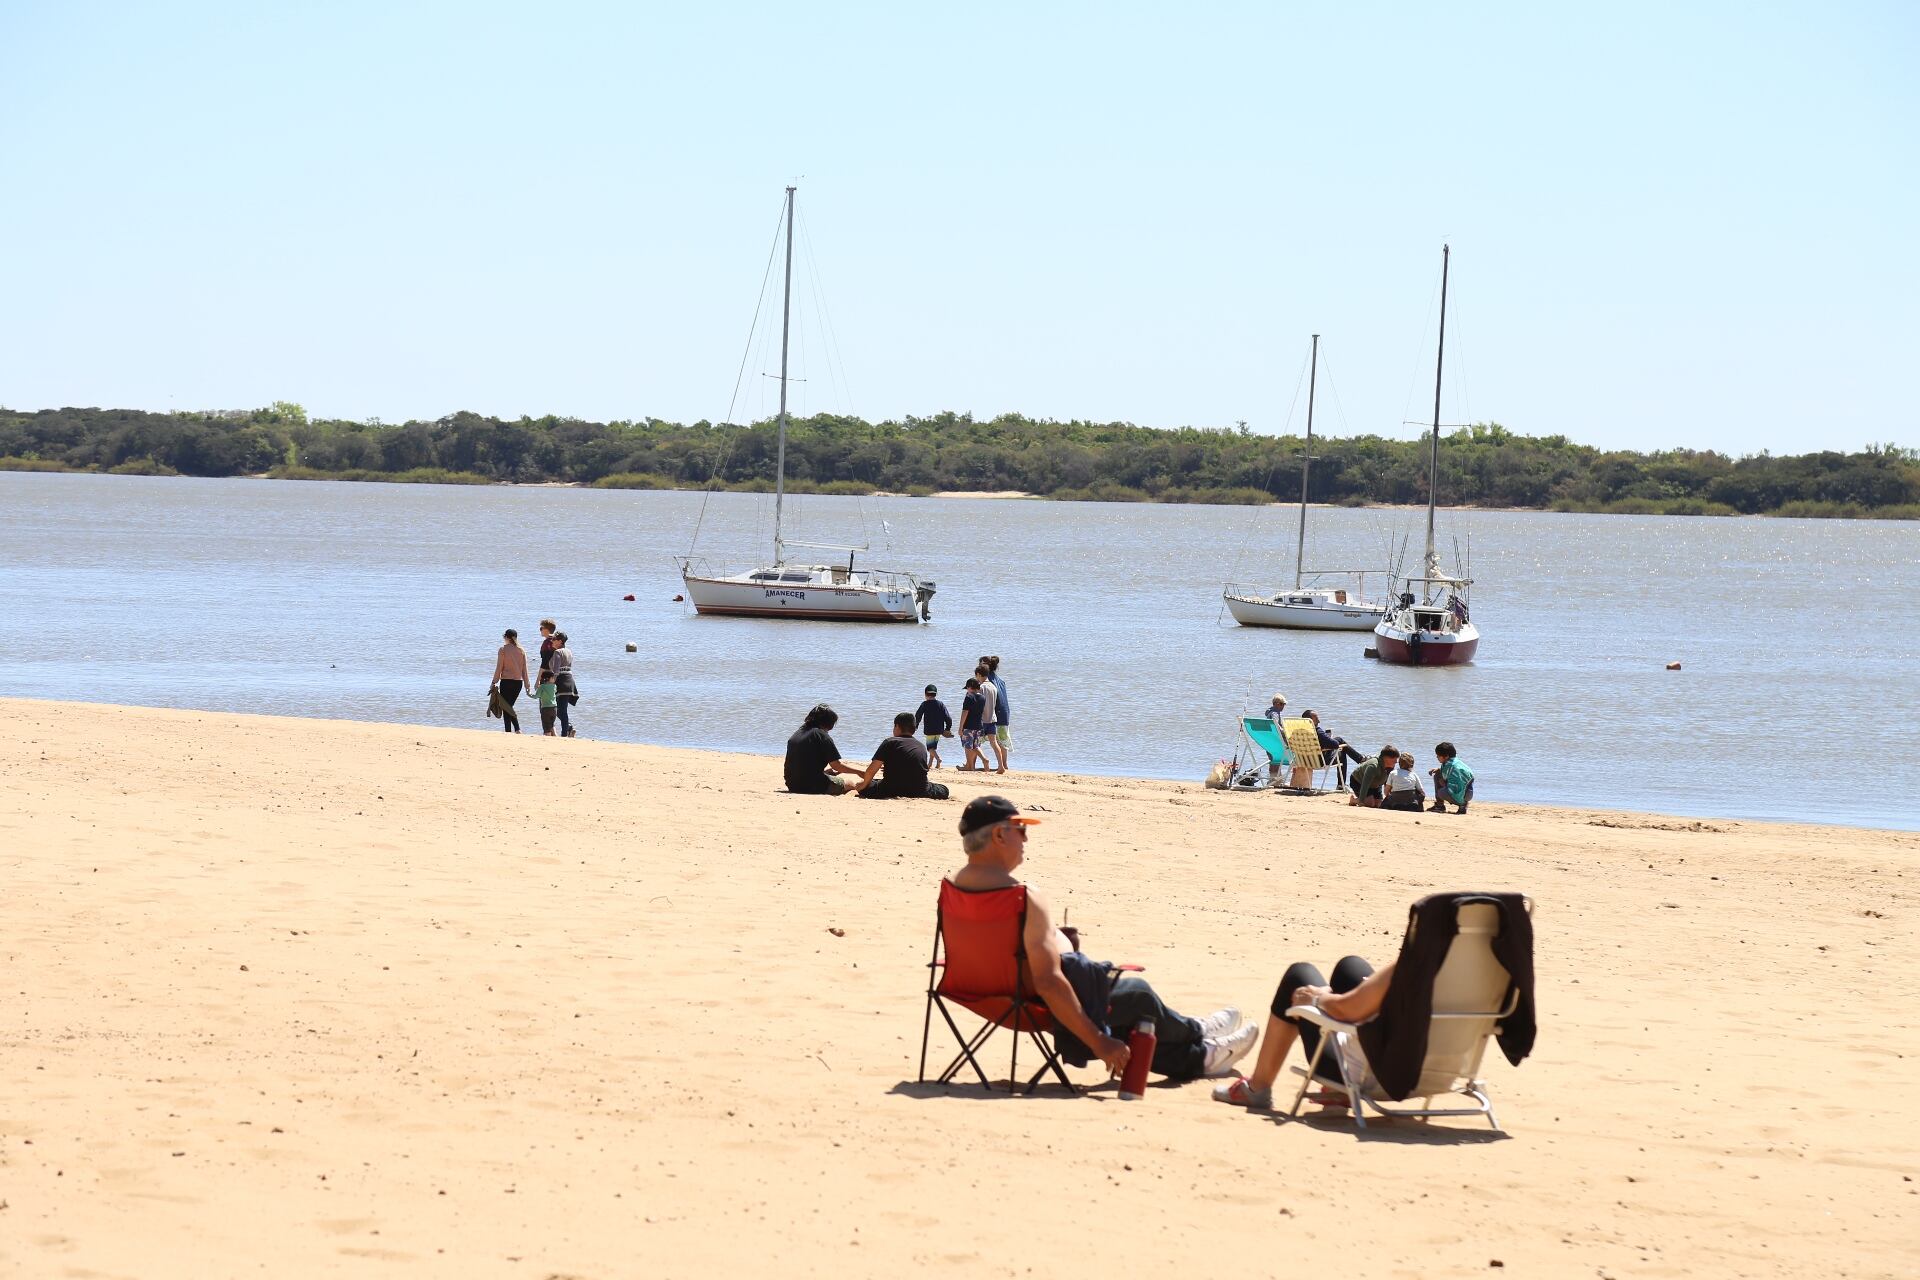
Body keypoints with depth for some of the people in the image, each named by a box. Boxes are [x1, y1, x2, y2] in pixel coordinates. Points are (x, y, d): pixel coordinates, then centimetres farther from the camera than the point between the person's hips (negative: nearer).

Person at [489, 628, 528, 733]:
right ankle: (517, 729, 4)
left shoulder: (503, 649, -7)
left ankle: (508, 731, -1)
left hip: (506, 681, -5)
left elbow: (499, 667, -6)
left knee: (505, 708, 3)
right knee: (509, 706, 18)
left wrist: (494, 682, 1)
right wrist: (527, 684, 11)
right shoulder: (521, 650, 5)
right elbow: (524, 669, 6)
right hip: (518, 681, 5)